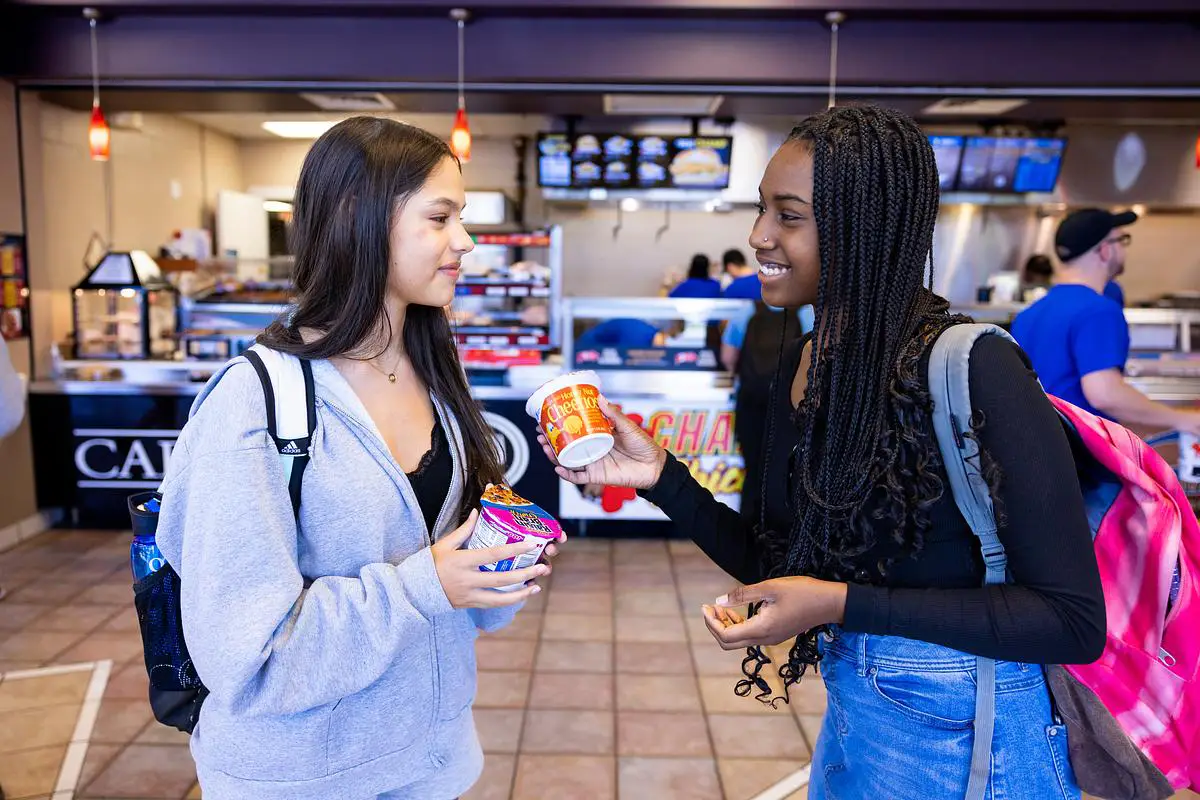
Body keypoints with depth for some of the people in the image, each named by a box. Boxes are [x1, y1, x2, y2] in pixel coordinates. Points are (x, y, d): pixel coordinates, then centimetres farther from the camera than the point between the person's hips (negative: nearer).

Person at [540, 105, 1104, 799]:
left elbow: (1074, 621, -21)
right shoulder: (800, 364, -1)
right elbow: (782, 563, 3)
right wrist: (661, 476, -8)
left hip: (964, 735, -6)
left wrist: (842, 605, -26)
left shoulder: (971, 369, -22)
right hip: (851, 712, 6)